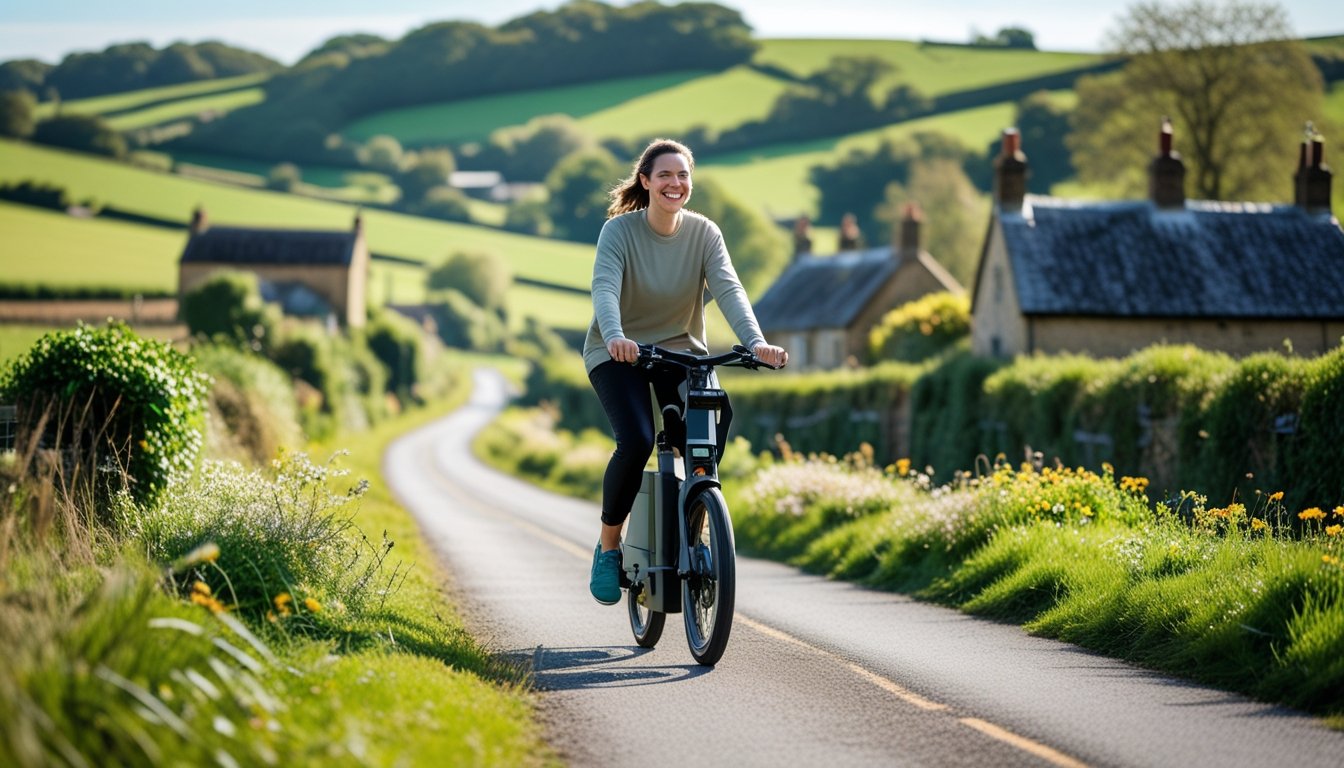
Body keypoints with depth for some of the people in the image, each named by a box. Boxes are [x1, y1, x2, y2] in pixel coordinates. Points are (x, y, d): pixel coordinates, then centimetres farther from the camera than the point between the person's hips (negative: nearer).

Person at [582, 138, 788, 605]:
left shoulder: (704, 233, -6)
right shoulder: (619, 230, -14)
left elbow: (728, 289, -19)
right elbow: (604, 288, -29)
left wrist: (755, 342, -37)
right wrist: (615, 337, -50)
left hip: (680, 349, 3)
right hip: (619, 354, -3)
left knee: (717, 417, -24)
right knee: (636, 440, -26)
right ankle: (608, 547, -5)